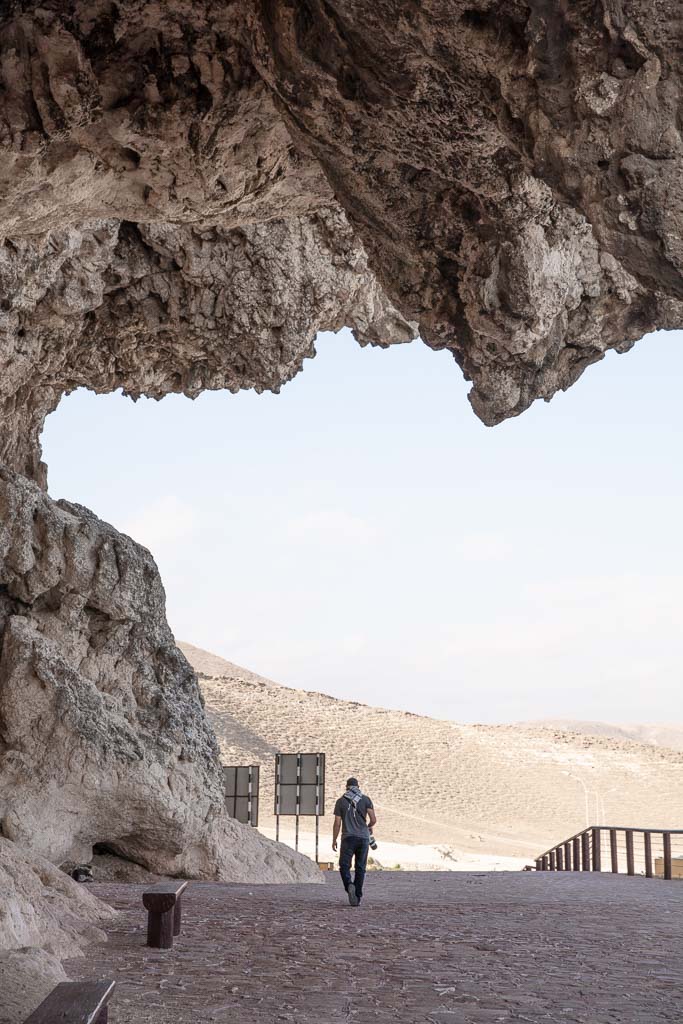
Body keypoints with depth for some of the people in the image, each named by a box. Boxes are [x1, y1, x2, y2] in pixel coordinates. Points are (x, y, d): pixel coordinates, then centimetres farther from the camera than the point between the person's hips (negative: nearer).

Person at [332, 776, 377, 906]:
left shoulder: (341, 801, 5)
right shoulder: (366, 799, 6)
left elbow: (337, 823, 2)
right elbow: (373, 820, -2)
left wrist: (334, 840, 10)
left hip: (348, 838, -2)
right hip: (363, 838, 2)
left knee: (344, 866, 2)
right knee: (360, 868, 9)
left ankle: (349, 885, -27)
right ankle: (358, 897, 7)